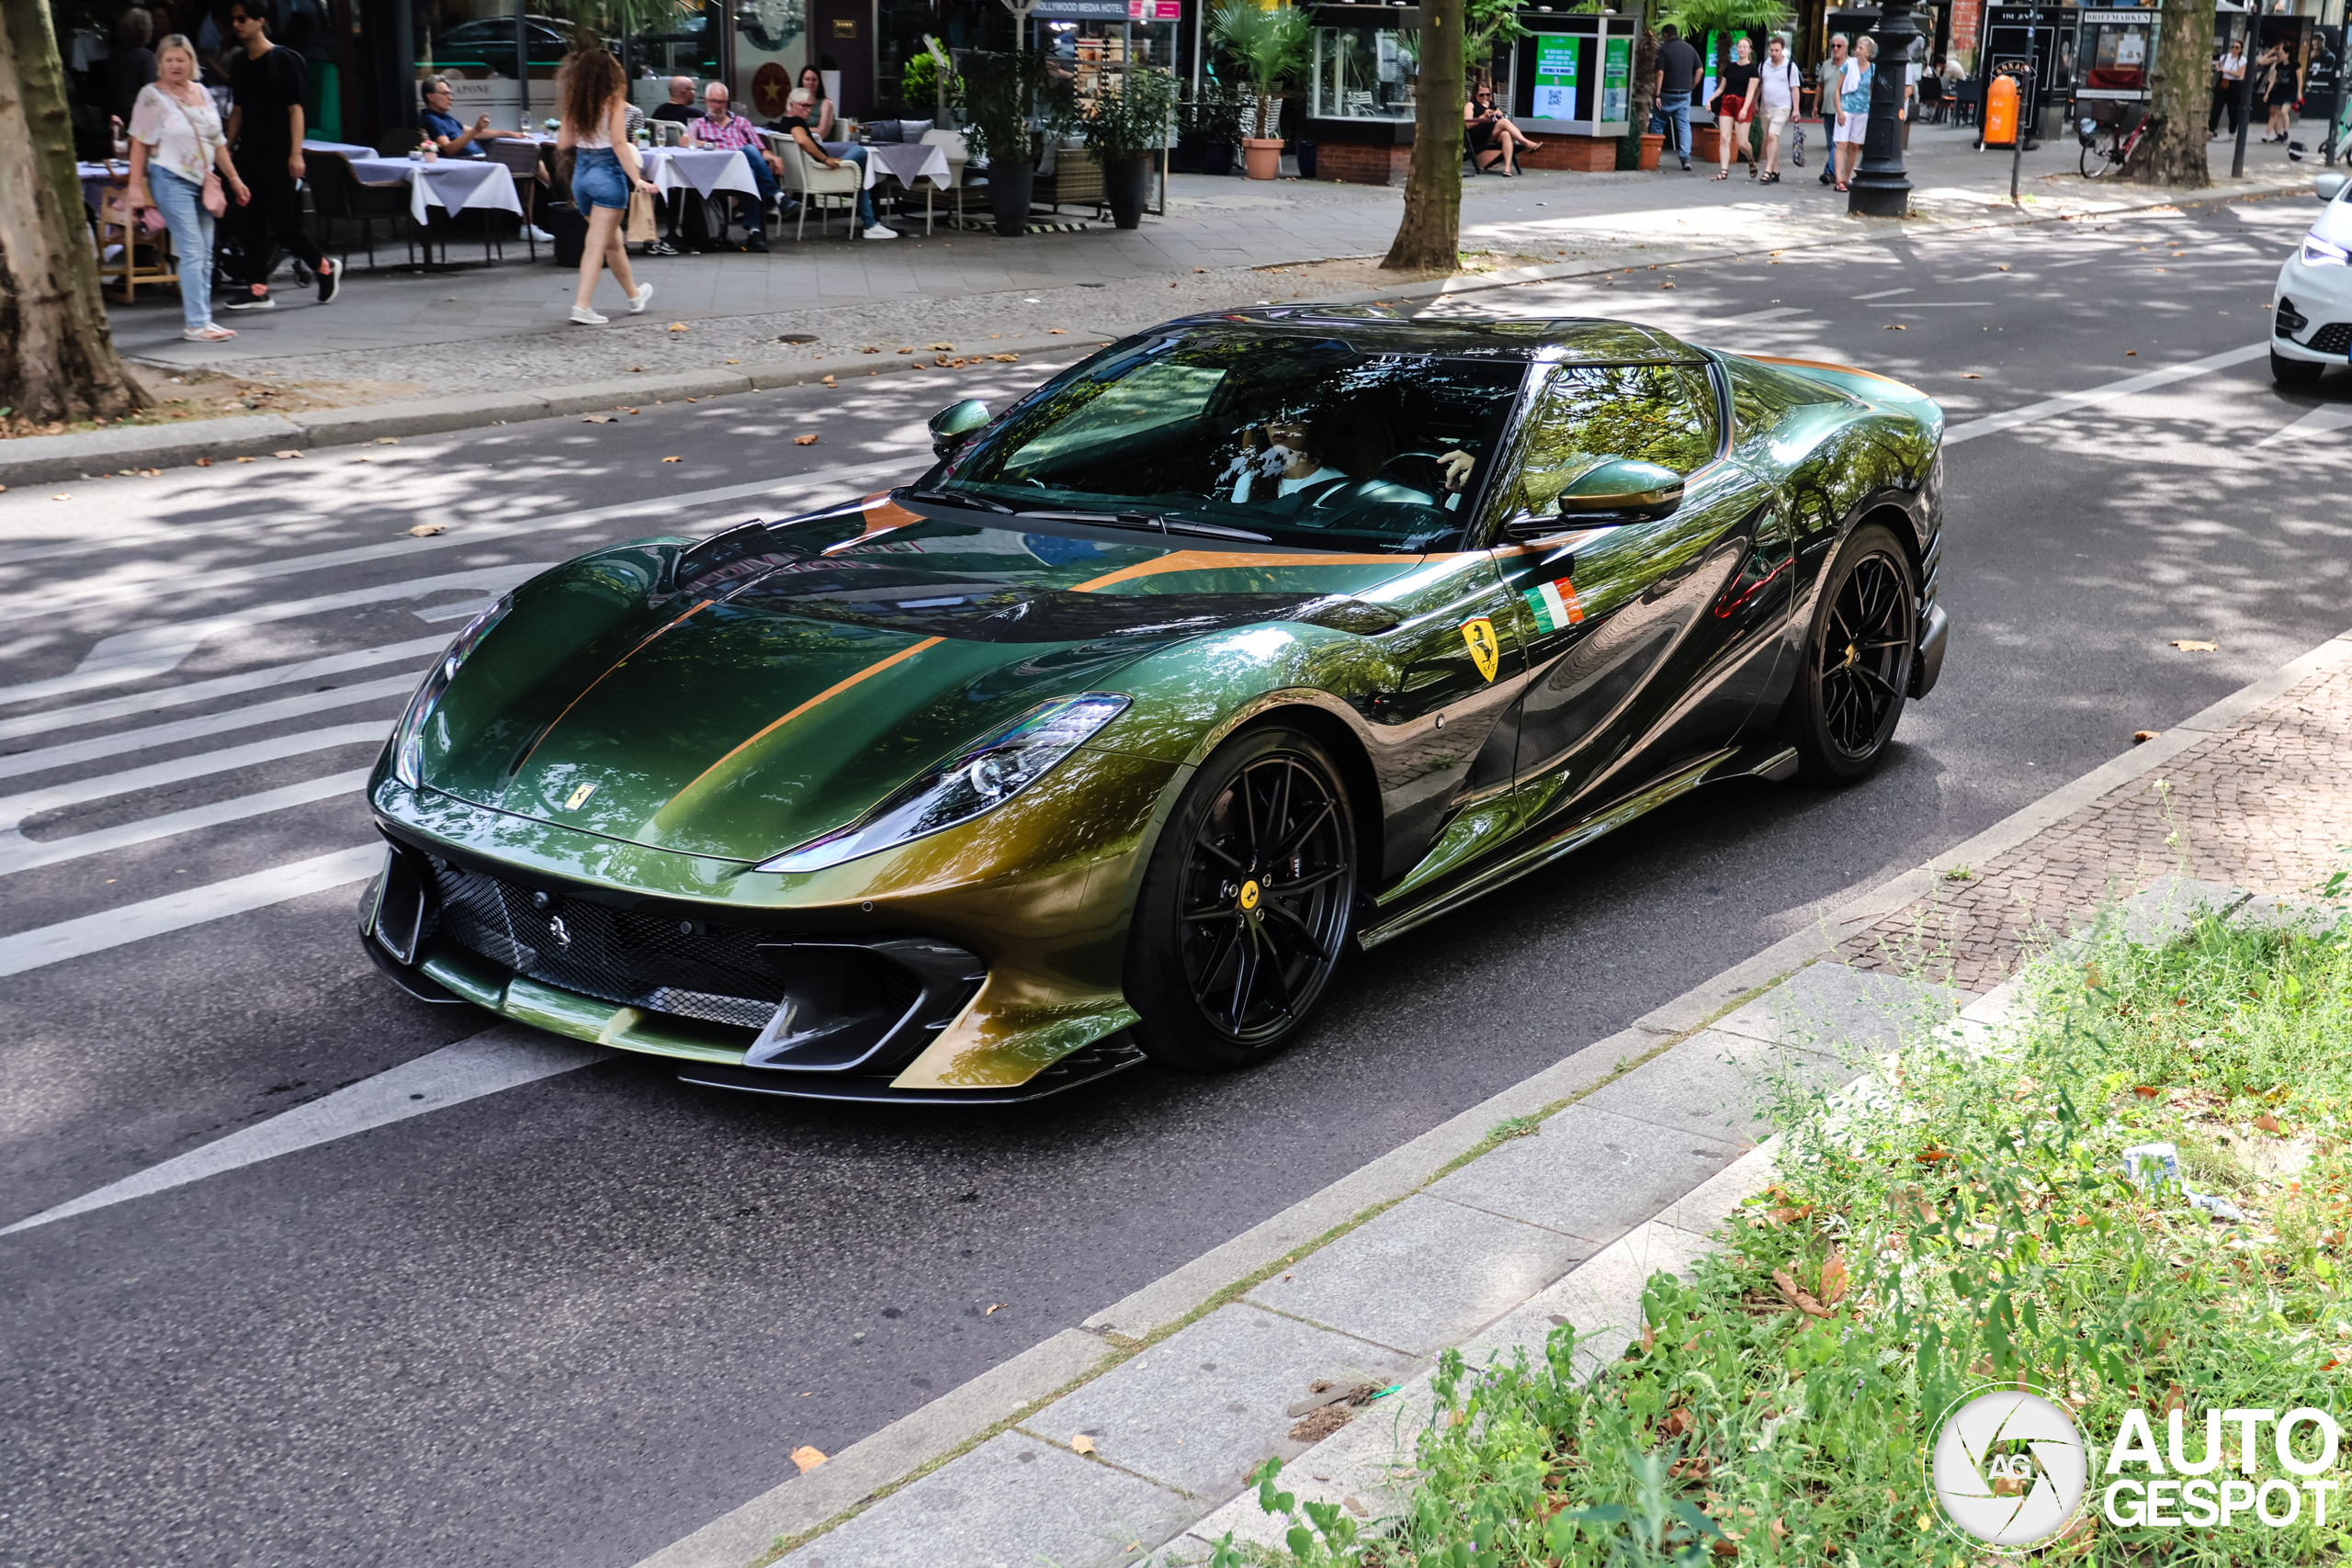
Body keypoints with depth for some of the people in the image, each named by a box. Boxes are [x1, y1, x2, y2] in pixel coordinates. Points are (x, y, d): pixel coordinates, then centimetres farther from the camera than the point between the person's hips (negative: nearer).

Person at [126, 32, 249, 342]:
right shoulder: (152, 96, -4)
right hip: (171, 179, -6)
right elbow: (139, 144, -6)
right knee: (192, 250, -13)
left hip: (203, 181, 7)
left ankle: (199, 319, 14)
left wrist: (234, 179, 18)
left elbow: (217, 142, 19)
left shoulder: (202, 94, 13)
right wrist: (136, 186, -11)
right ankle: (195, 324, -14)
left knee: (205, 254, 7)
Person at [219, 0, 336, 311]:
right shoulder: (239, 63, 12)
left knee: (283, 222, -7)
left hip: (278, 156, -6)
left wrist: (296, 153, -16)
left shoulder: (283, 60, -6)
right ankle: (258, 290, 4)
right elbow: (237, 110, 17)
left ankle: (325, 268, 16)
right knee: (249, 222, 2)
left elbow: (295, 108, -9)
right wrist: (227, 149, 13)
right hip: (249, 155, 7)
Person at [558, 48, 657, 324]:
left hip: (581, 171, 7)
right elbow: (619, 144, -17)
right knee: (598, 243, -5)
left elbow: (562, 143, 6)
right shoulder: (613, 101, -10)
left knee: (612, 239, 20)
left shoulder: (574, 103, 5)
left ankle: (635, 295, 35)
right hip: (608, 172, -7)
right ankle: (581, 305, -11)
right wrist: (638, 180, -19)